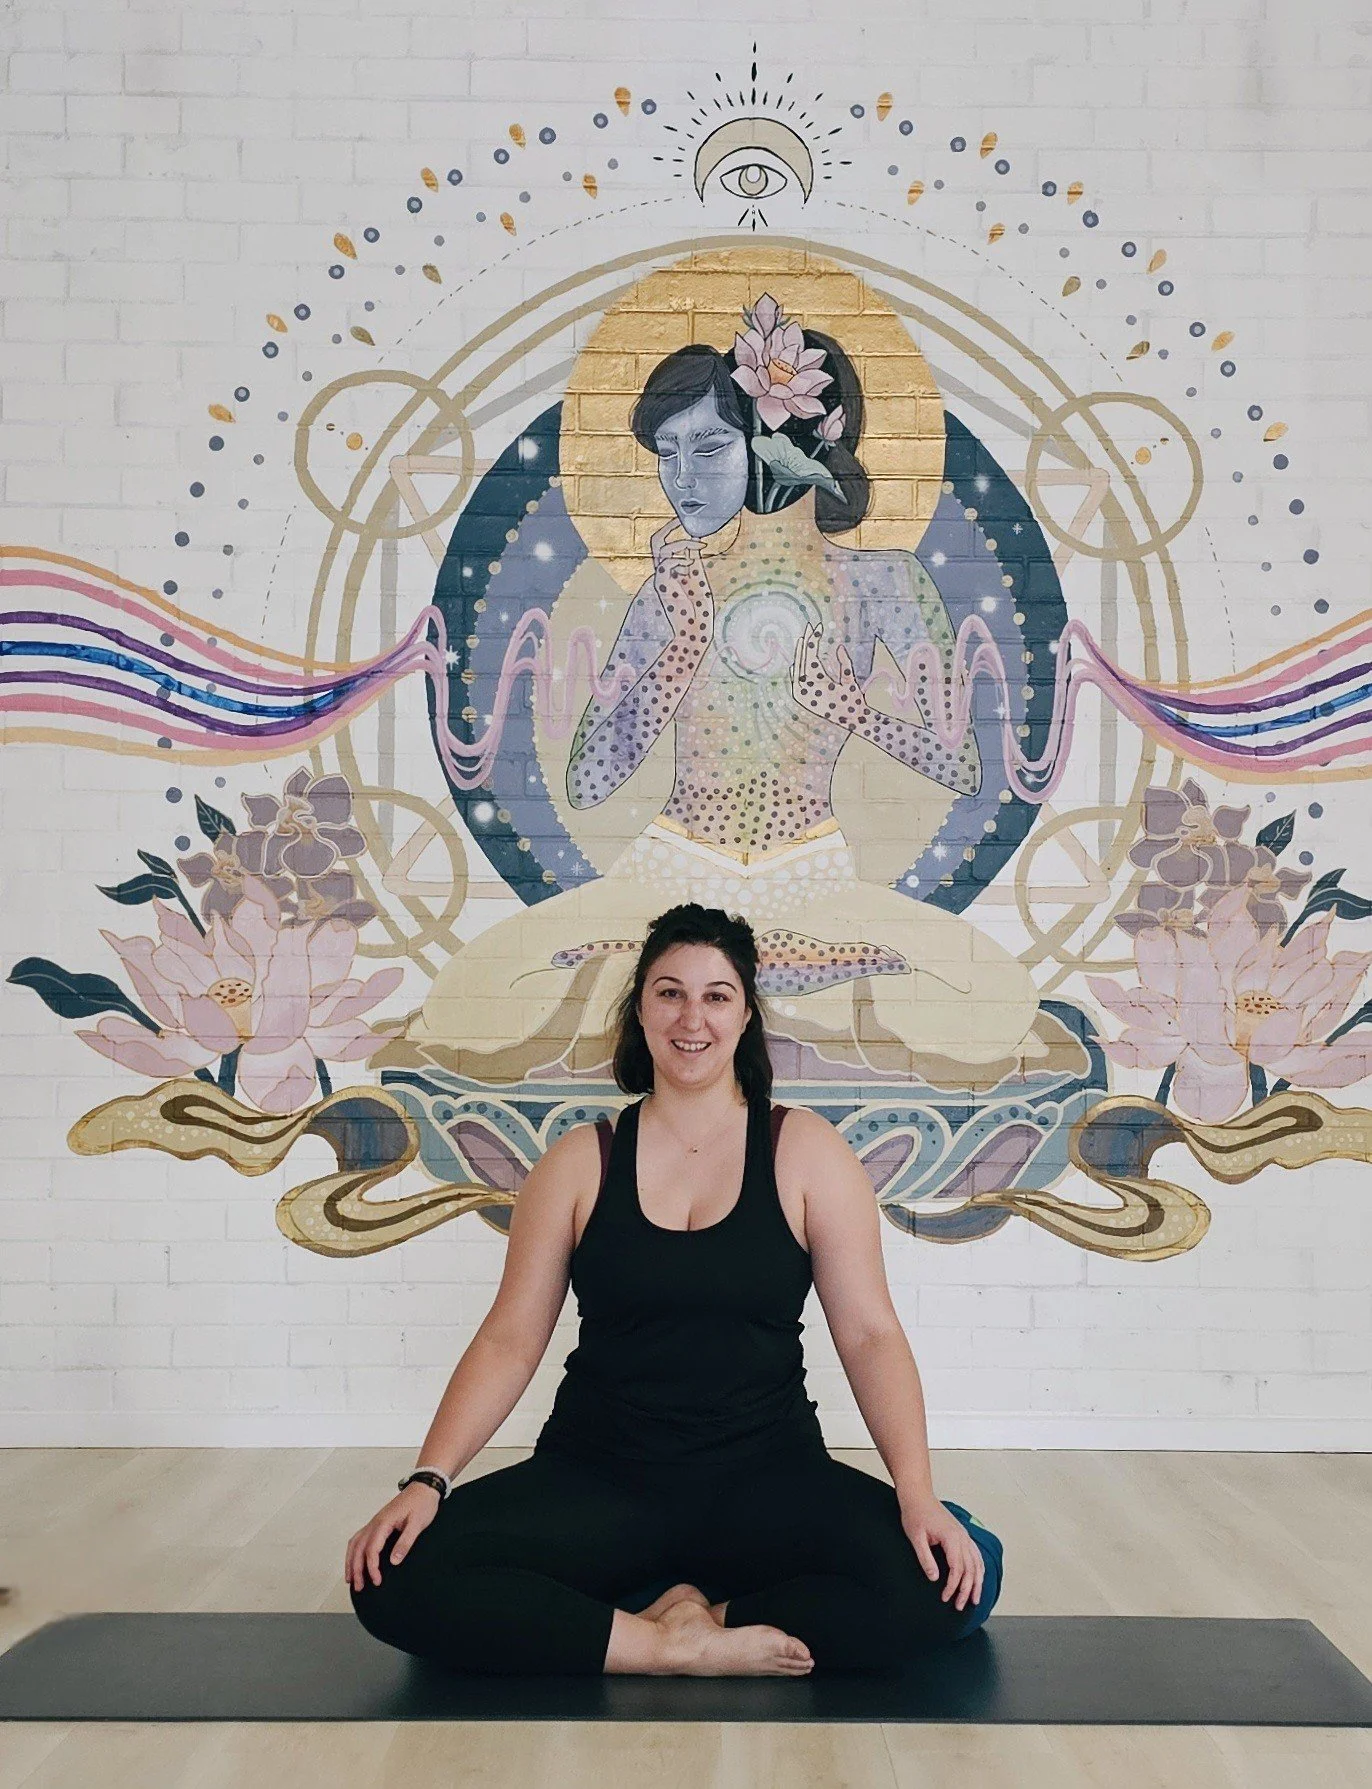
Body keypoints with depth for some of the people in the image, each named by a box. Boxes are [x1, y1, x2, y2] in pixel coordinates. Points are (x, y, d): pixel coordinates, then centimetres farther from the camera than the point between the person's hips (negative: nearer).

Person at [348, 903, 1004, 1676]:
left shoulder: (805, 1151, 1)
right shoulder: (582, 1162, 4)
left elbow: (870, 1334, -3)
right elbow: (510, 1341, 3)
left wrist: (917, 1494, -16)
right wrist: (429, 1481, -10)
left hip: (766, 1481, -1)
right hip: (597, 1480, 1)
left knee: (947, 1580, -28)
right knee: (398, 1579, -24)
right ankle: (690, 1648, -15)